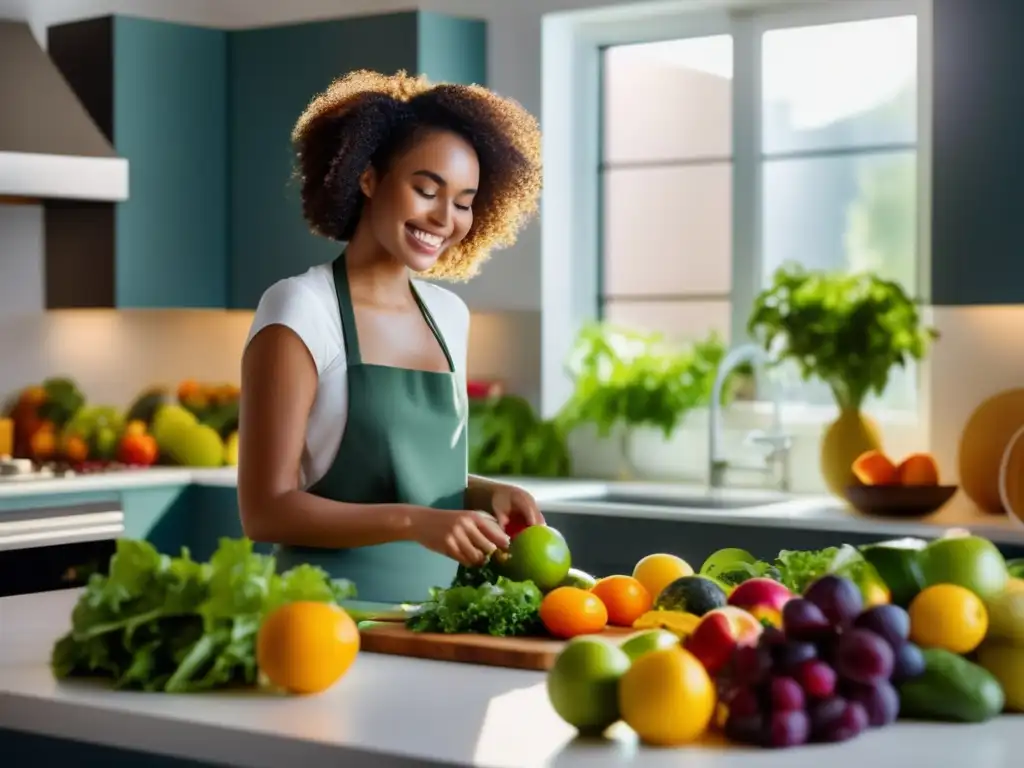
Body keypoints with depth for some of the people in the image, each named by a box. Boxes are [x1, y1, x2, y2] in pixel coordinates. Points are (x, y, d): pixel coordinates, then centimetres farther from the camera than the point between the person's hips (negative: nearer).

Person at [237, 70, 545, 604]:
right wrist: (414, 522, -22)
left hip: (436, 610, 6)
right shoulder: (300, 308, -7)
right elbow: (265, 510, -12)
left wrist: (487, 494, 0)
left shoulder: (450, 315, 10)